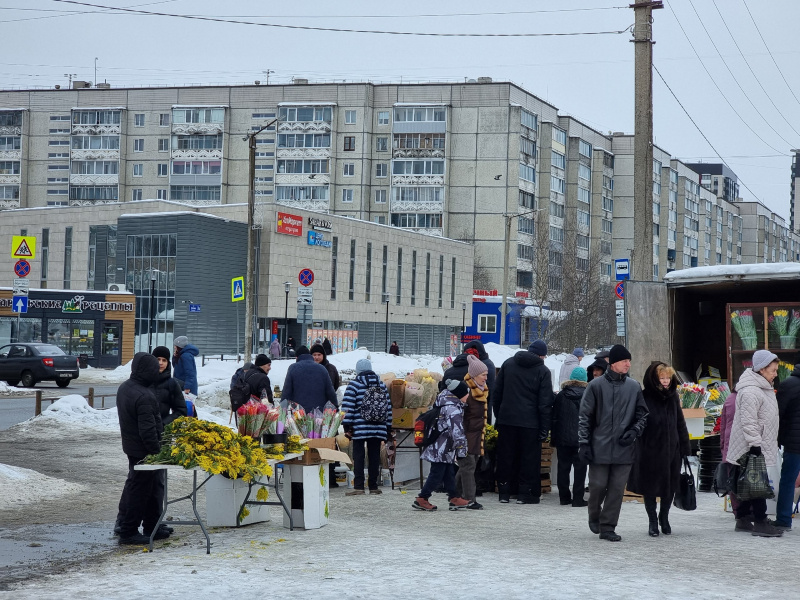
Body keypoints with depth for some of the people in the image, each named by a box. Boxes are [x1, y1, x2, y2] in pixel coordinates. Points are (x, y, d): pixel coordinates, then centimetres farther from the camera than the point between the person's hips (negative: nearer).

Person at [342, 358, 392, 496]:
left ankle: (358, 487, -7)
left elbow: (348, 407, -9)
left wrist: (347, 427, -5)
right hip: (378, 428, 4)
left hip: (359, 428, -4)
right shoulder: (381, 384, 11)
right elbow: (388, 406, 14)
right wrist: (388, 427, 19)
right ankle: (373, 486, 10)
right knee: (374, 457, 8)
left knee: (358, 457, -2)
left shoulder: (354, 385, -4)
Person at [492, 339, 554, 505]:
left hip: (506, 419, 4)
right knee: (529, 458, 5)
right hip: (530, 422, -4)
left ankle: (504, 492, 15)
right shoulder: (543, 371, -4)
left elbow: (496, 392, 10)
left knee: (506, 456, 11)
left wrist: (498, 416, 16)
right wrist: (544, 428, -4)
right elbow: (545, 403, -7)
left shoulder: (508, 364, 7)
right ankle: (525, 493, 6)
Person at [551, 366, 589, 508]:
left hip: (563, 438, 2)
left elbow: (554, 418, 5)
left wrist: (553, 438, 10)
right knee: (580, 468, 2)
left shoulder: (561, 395, 3)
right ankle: (578, 498, 0)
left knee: (563, 467, 10)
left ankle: (564, 497, 14)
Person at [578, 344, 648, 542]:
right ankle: (594, 517, 28)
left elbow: (642, 414, 15)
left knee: (617, 489, 1)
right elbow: (584, 416, 0)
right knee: (598, 486, 1)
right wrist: (584, 443, -5)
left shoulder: (634, 387, 7)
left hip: (624, 449, 3)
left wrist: (633, 432, -2)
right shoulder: (596, 385, -2)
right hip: (599, 449, -2)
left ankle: (608, 527, 9)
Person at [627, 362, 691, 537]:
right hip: (650, 450, -4)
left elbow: (680, 423, 11)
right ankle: (652, 520, 22)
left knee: (670, 485, 11)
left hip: (671, 450, 4)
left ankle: (664, 517, 32)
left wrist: (685, 448, 8)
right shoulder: (644, 398, -10)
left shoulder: (673, 397, 6)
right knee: (651, 486, 6)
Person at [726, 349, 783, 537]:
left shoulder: (763, 387, 16)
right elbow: (748, 422, -23)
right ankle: (760, 523, -5)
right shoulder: (750, 392, -20)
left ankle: (742, 519, 20)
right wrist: (755, 445, -23)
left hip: (759, 446, 11)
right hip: (752, 447, -10)